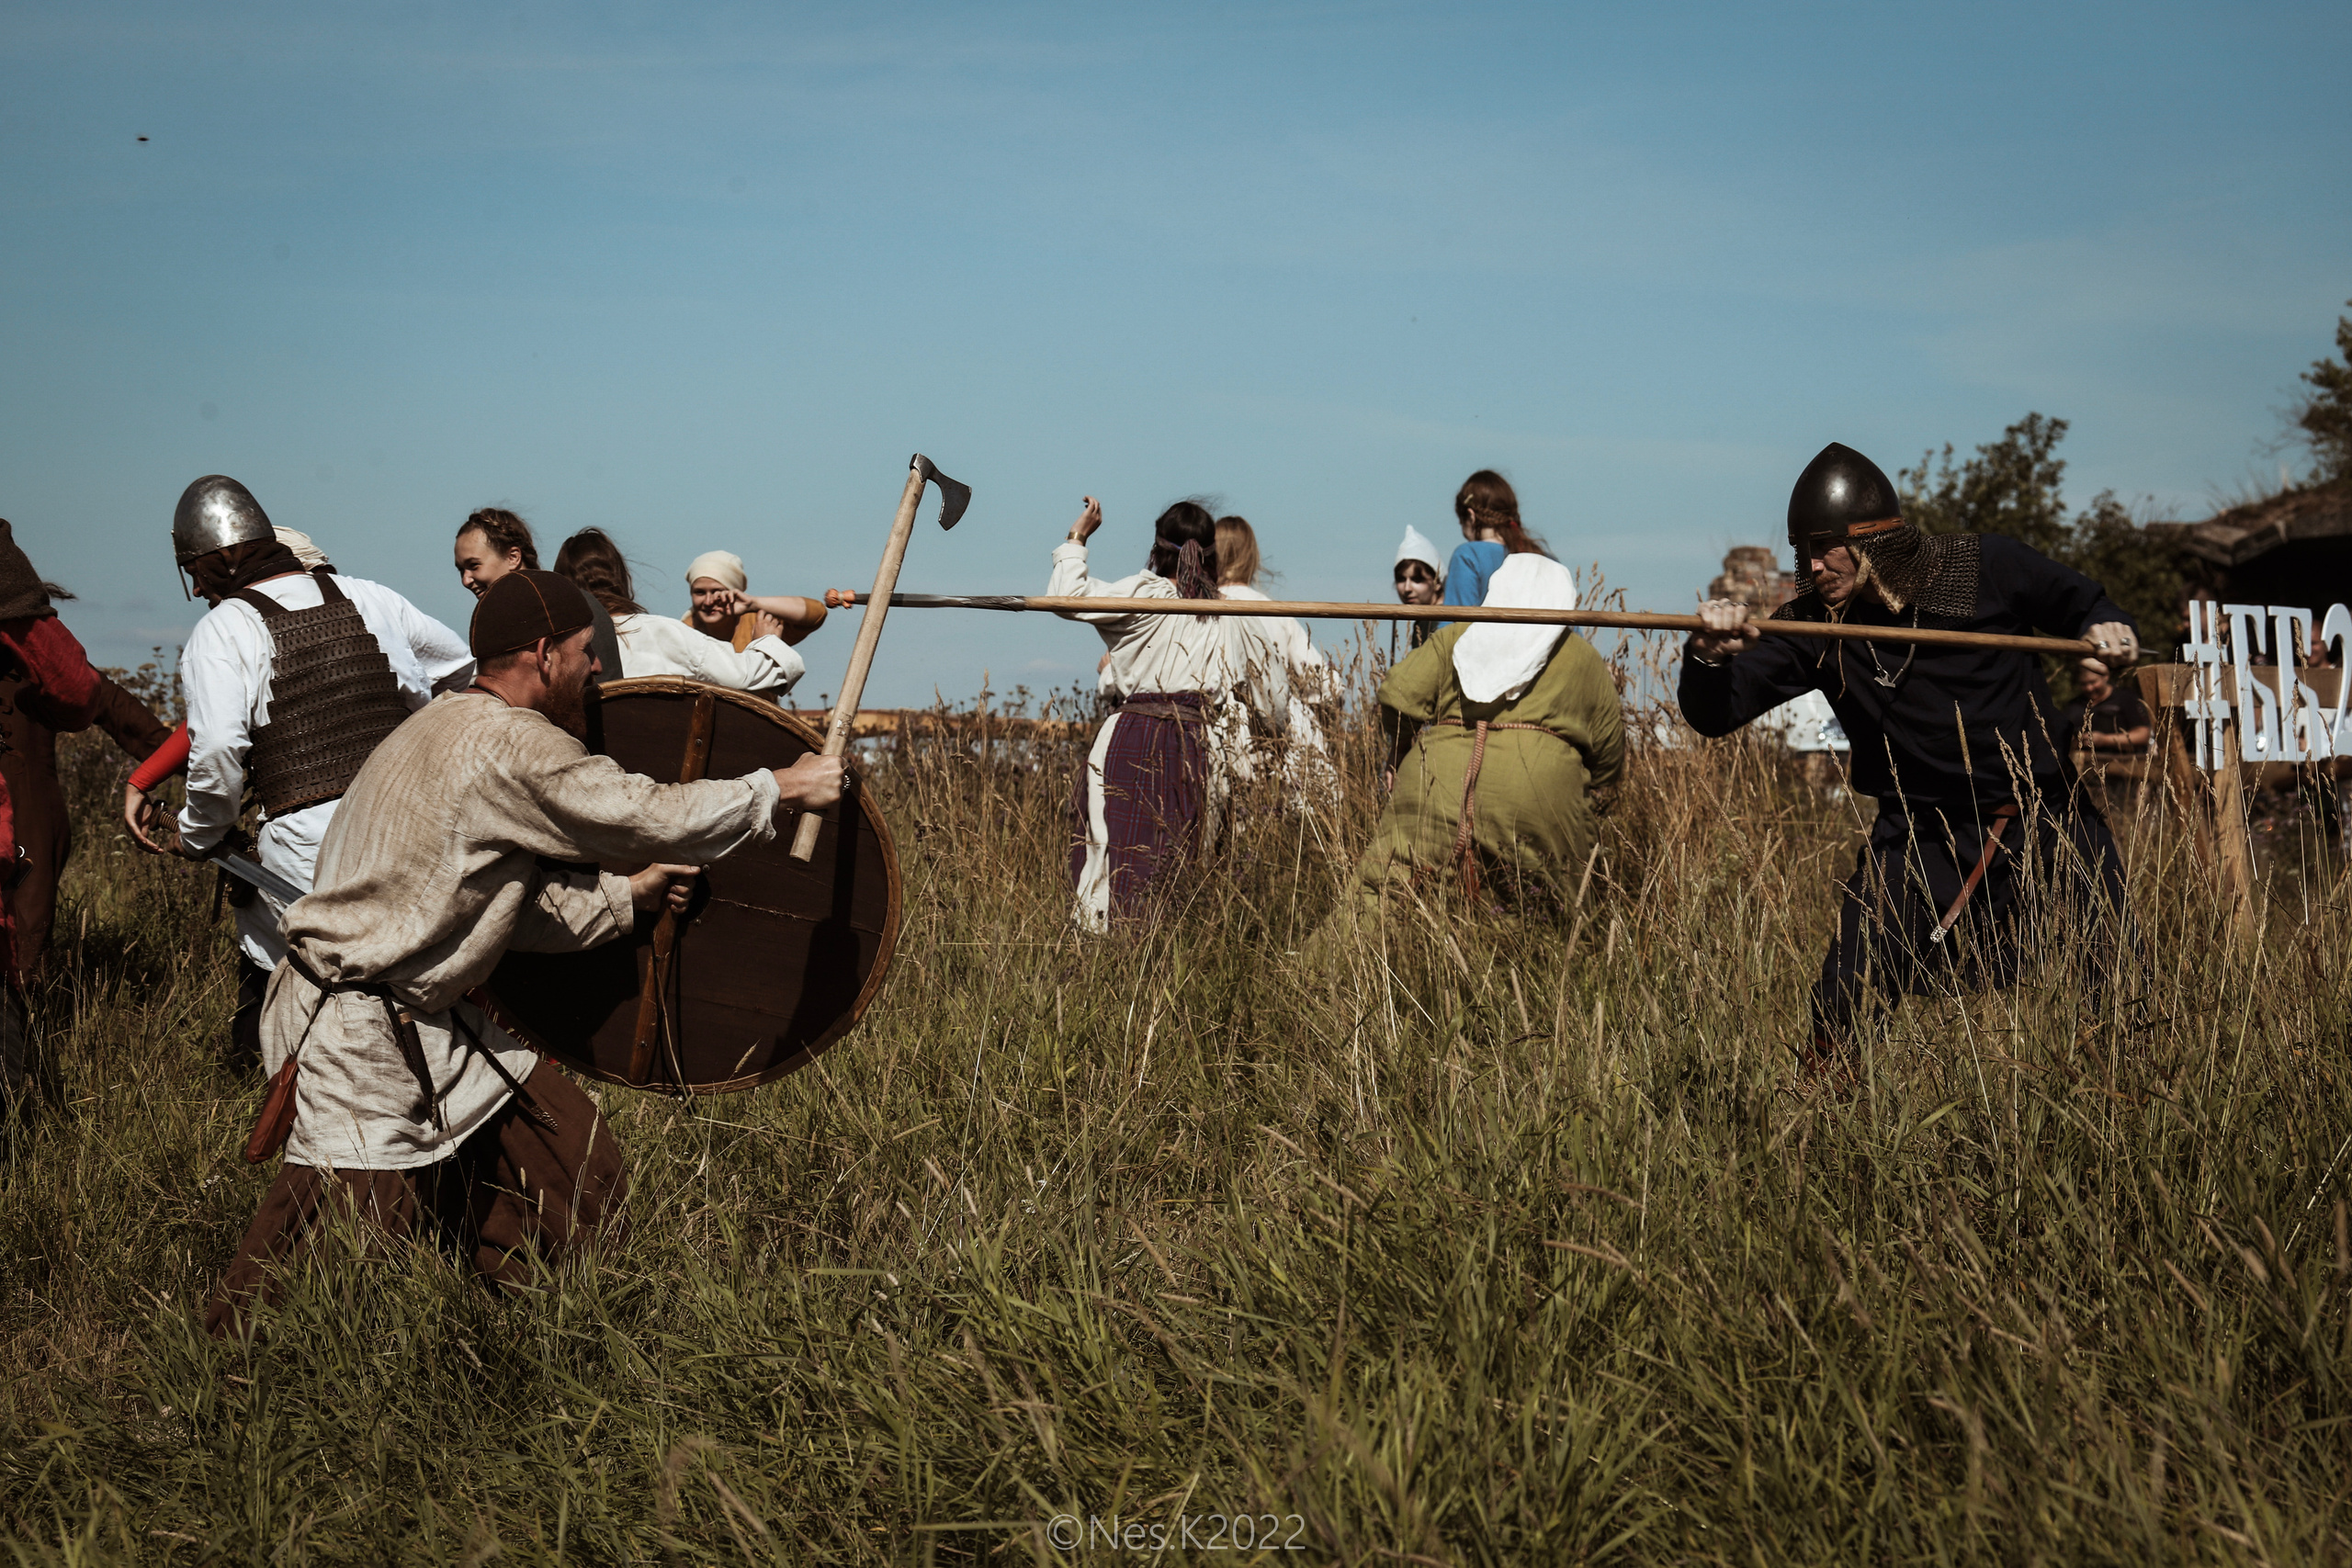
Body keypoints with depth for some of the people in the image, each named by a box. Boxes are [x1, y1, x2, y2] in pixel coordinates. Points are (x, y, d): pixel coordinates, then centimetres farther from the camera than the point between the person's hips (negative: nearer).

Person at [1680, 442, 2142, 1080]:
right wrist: (1709, 656, -35)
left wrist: (2108, 627, -15)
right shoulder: (1814, 624, -9)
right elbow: (1713, 714, -13)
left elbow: (2080, 601, 8)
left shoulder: (1984, 568, -10)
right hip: (1918, 832, 1)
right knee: (1841, 1010, -6)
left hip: (2036, 806, 0)